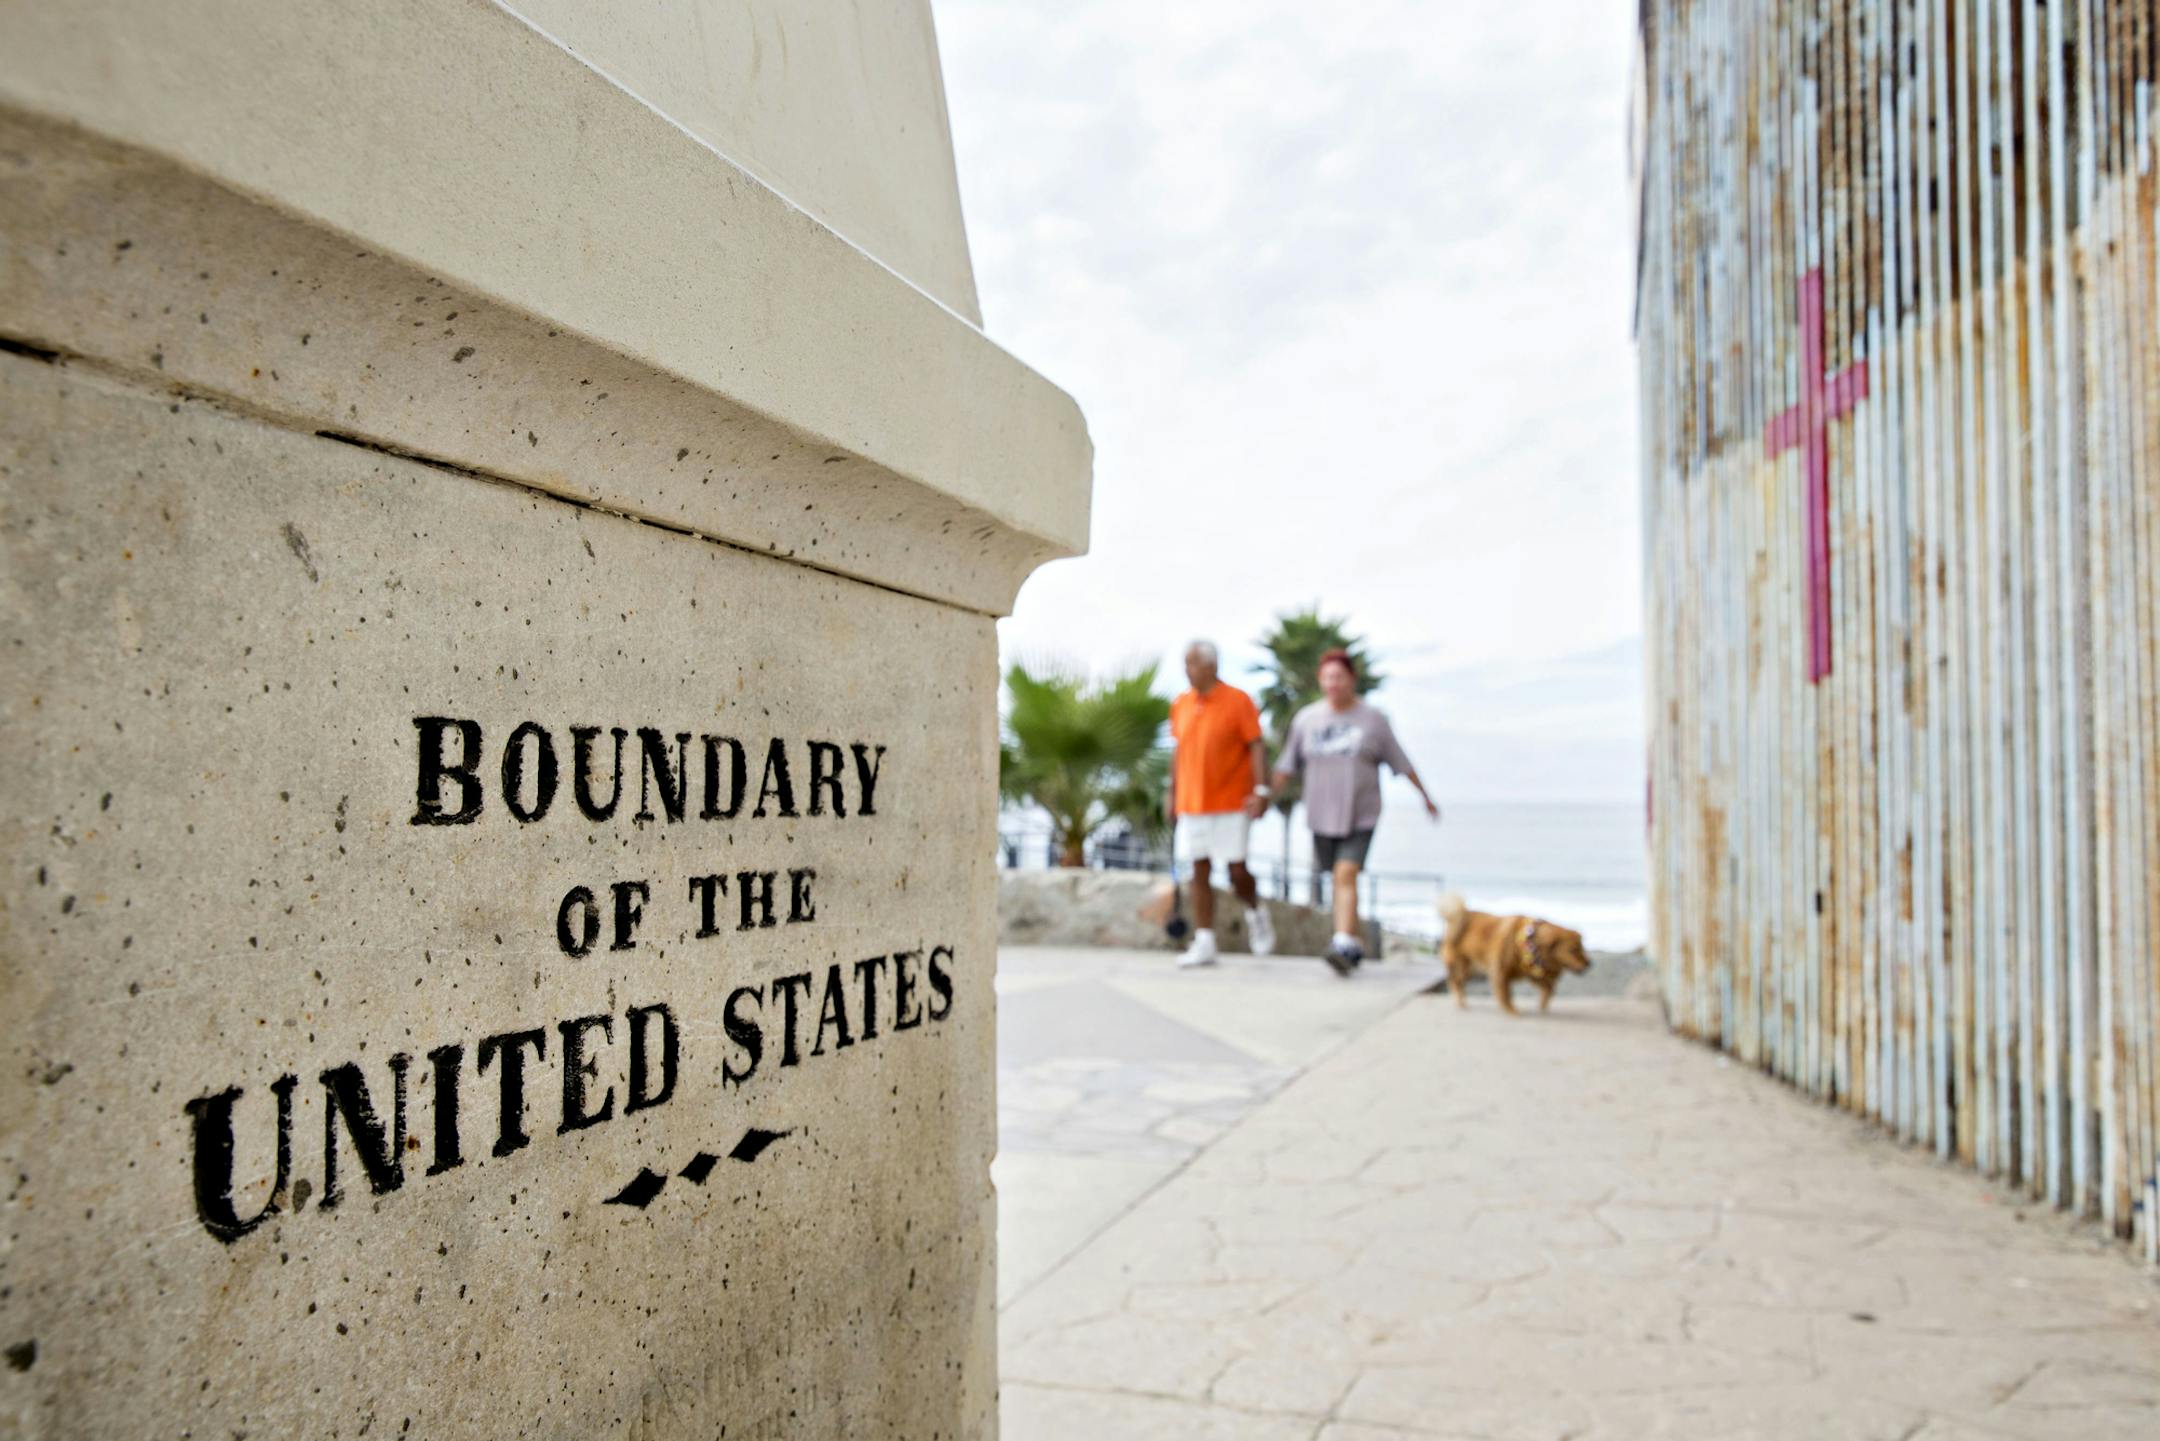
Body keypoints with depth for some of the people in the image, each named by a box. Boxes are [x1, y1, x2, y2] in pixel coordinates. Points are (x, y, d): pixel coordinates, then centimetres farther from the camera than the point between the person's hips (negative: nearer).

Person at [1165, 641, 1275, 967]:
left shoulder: (1238, 701, -7)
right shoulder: (1180, 705, 8)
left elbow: (1257, 746, -8)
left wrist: (1261, 789, -16)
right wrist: (1172, 793, 13)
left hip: (1231, 804, -4)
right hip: (1192, 803, 4)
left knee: (1236, 871, -3)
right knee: (1200, 872, 4)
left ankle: (1256, 912, 28)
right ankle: (1204, 943, 7)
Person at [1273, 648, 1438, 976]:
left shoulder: (1373, 720, -2)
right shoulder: (1306, 720, 3)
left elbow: (1401, 763, 6)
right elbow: (1287, 767, 6)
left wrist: (1425, 797, 12)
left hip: (1360, 816, -3)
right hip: (1322, 816, 3)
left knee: (1346, 875, -17)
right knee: (1339, 880, 11)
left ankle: (1343, 946, -23)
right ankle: (1354, 946, 25)